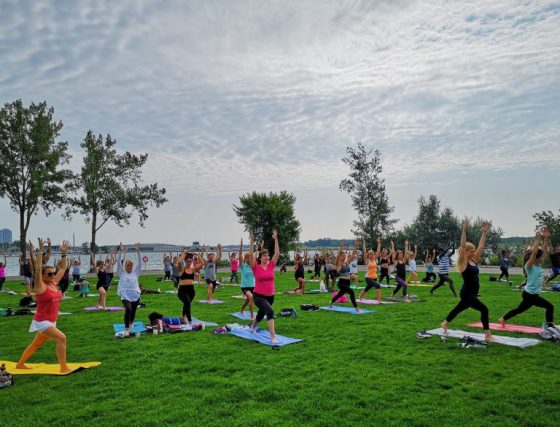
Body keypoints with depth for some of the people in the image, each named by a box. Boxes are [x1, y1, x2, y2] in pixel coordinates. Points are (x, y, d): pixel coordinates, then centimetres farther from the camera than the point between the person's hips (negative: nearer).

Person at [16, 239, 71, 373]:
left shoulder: (54, 284, 4)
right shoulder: (40, 286, -13)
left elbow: (63, 268, 9)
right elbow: (37, 269, -25)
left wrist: (64, 253, 3)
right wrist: (40, 251, -27)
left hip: (50, 321, 8)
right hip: (42, 322, -8)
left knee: (36, 344, 22)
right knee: (61, 338, -19)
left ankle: (20, 364, 40)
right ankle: (64, 368, -14)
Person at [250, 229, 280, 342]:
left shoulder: (271, 266, -1)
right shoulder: (256, 267, -9)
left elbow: (277, 253, -6)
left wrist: (276, 239, -8)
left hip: (270, 296, 5)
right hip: (258, 296, -5)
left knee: (261, 314, 24)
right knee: (270, 311, -28)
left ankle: (253, 326, 56)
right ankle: (273, 336, -24)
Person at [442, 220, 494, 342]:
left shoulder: (474, 261, 8)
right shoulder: (463, 262, -12)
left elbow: (481, 246, 8)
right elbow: (463, 246, -22)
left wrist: (484, 232, 5)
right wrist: (464, 230, -26)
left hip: (472, 294, 8)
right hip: (466, 294, -8)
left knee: (458, 309, 23)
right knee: (484, 309, -16)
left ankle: (444, 324, 43)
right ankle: (487, 335, -9)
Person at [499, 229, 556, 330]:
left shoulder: (539, 265, 9)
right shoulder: (529, 266, -13)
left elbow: (545, 251, 7)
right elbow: (534, 253, -27)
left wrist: (545, 239, 1)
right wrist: (537, 239, -25)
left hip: (532, 294, 9)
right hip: (529, 295, -9)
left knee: (519, 310, 18)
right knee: (550, 307, -9)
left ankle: (503, 319, 28)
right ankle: (550, 326, -1)